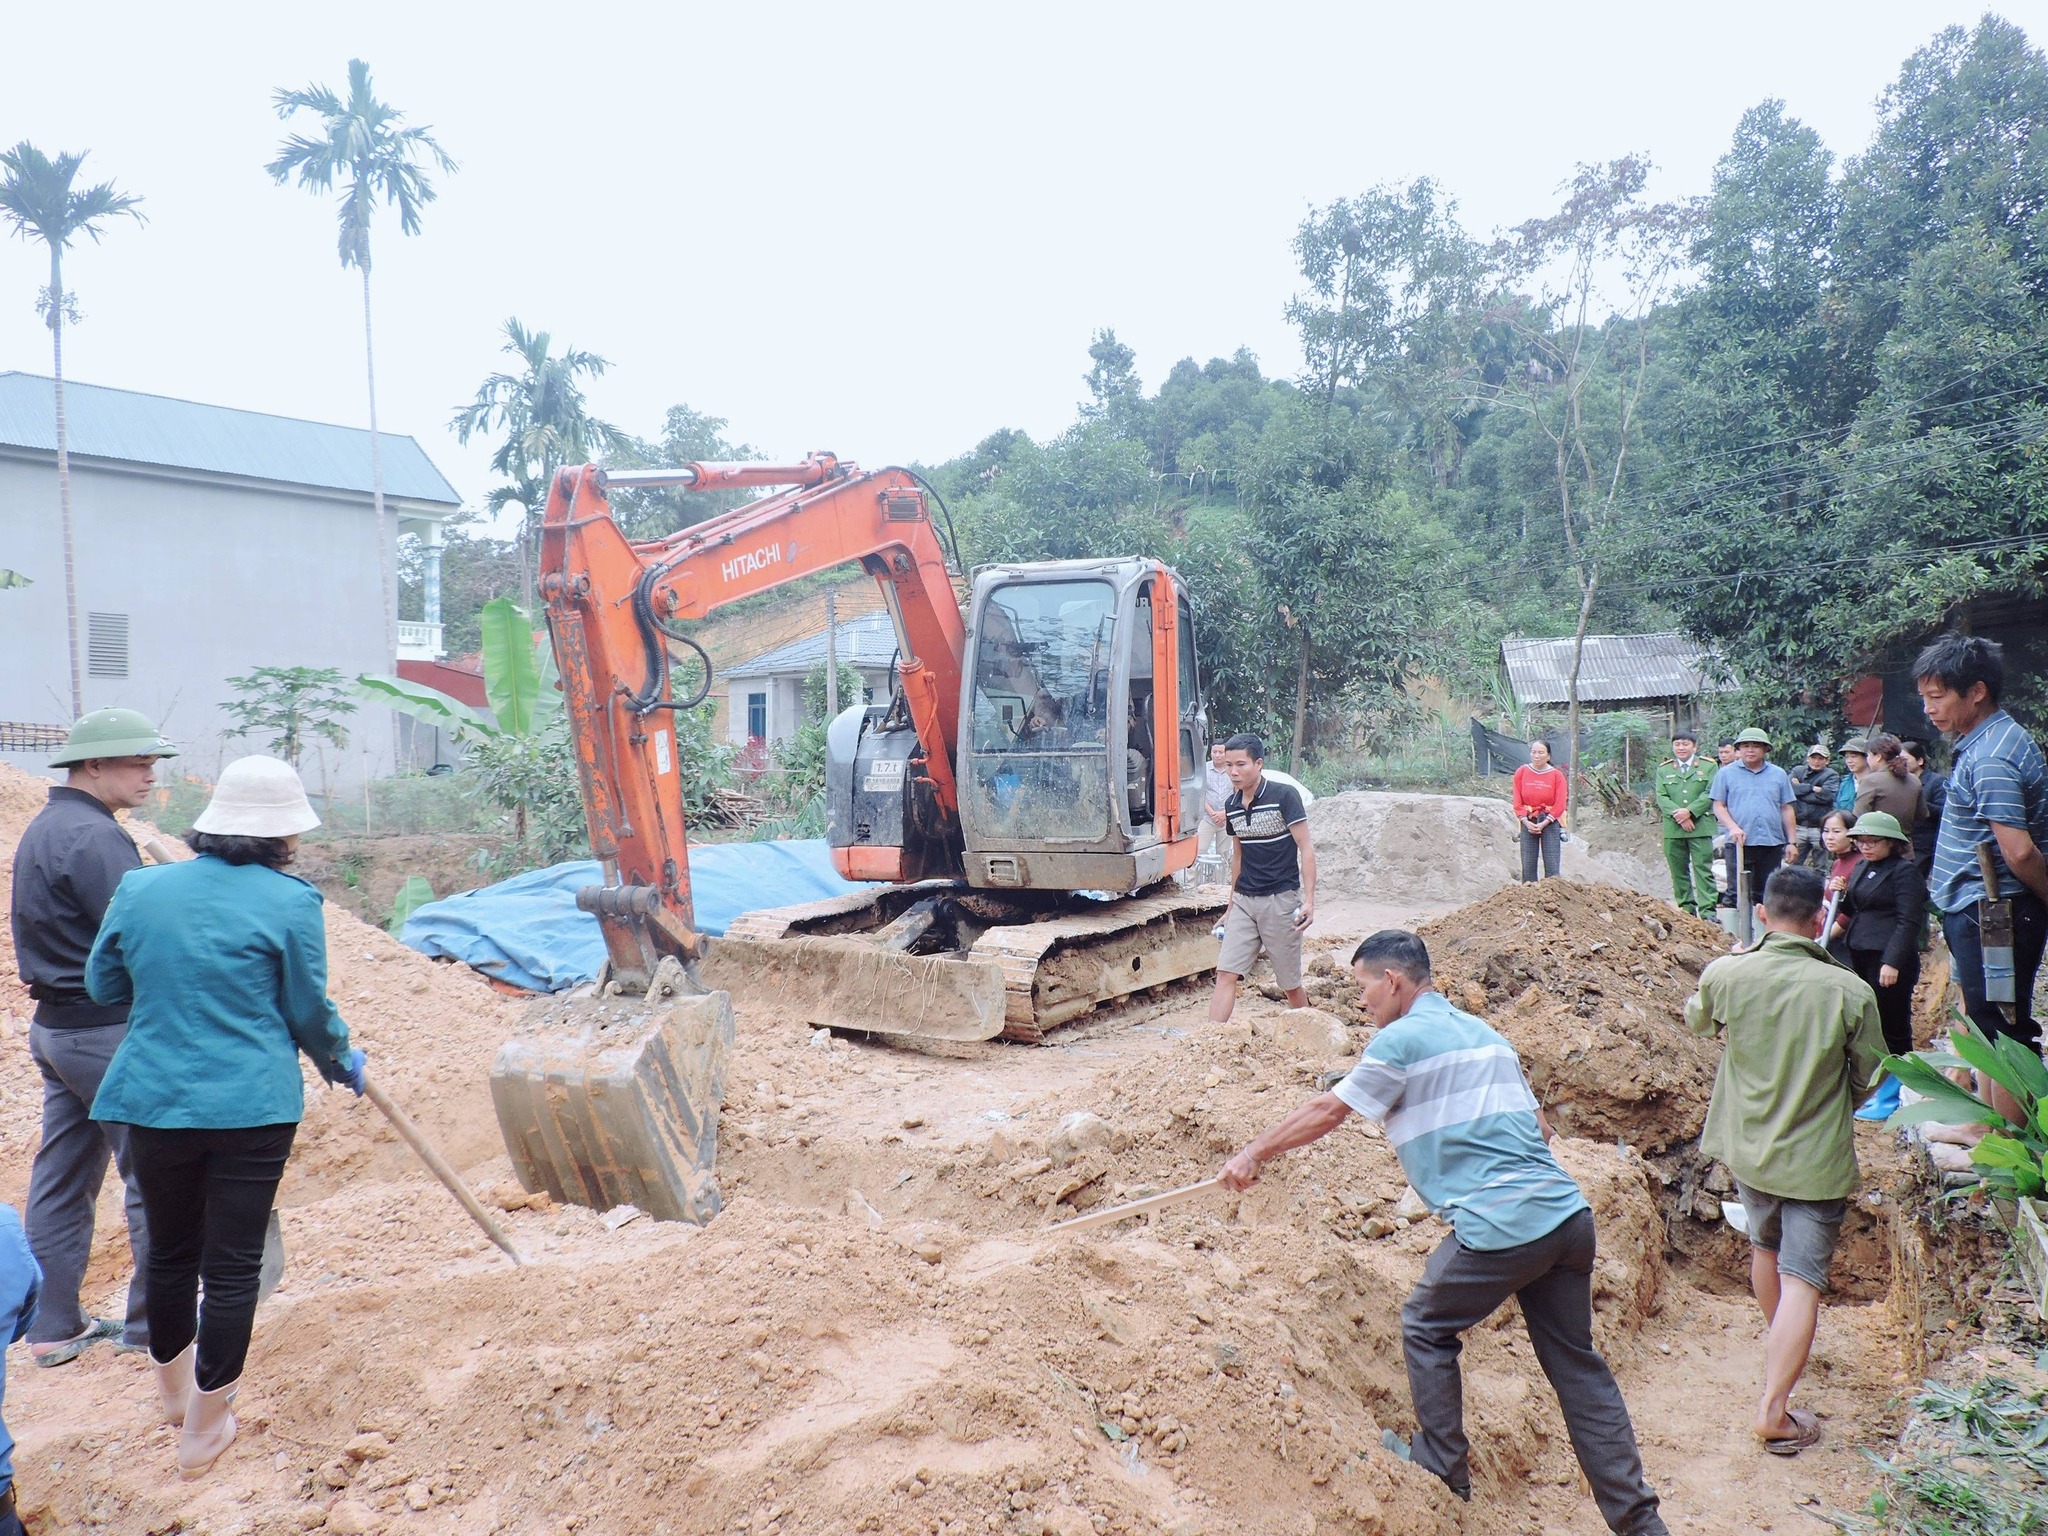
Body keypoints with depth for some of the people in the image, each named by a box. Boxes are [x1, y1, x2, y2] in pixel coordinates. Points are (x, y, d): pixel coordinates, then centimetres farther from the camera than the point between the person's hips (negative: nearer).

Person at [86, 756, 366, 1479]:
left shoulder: (140, 888, 1)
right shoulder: (289, 901, -11)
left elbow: (103, 984, 14)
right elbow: (310, 1012, -2)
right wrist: (342, 1060, 16)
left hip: (153, 1100, 4)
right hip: (251, 1106, -4)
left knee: (169, 1250, 22)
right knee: (233, 1264, 7)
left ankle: (173, 1388, 43)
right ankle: (206, 1427, 19)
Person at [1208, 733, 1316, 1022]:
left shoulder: (1284, 796, -11)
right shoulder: (1231, 806, 7)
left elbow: (1306, 849, -11)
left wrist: (1309, 900, -18)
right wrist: (1231, 906, 21)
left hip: (1281, 900, -5)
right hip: (1244, 901, 5)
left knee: (1290, 983, 6)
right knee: (1225, 974, -5)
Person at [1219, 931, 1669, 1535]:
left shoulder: (1402, 1039, -4)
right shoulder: (1485, 1032, 18)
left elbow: (1325, 1112, 2)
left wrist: (1253, 1155, 13)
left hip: (1499, 1231, -7)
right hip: (1569, 1216, 8)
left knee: (1425, 1329, 15)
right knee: (1576, 1362, 14)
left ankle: (1443, 1468, 24)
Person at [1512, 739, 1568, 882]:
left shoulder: (1557, 775, -2)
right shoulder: (1521, 772, 2)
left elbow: (1560, 804, -6)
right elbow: (1517, 802, 1)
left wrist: (1543, 824, -13)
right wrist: (1526, 822, -11)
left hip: (1550, 822, -2)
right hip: (1528, 821, 2)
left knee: (1552, 863, -4)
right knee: (1527, 863, 1)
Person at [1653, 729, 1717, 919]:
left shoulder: (1708, 767, 8)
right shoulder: (1663, 770, 14)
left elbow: (1709, 794, -3)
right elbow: (1661, 797, 4)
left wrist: (1689, 811, -14)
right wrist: (1678, 815, -12)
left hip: (1700, 827, -3)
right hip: (1673, 829, 3)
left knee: (1703, 869, -6)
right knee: (1678, 870, 6)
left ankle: (1707, 910, -8)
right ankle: (1686, 907, 14)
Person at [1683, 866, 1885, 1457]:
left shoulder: (1724, 975, -13)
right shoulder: (1851, 992, -18)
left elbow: (1695, 1019, 9)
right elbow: (1867, 1078, -3)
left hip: (1747, 1148, 3)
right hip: (1818, 1159, -3)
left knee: (1765, 1247, 27)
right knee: (1803, 1280, 3)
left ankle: (1780, 1348, 49)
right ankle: (1773, 1409, 1)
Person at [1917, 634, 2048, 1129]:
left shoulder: (1988, 759, -21)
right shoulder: (1985, 742, 11)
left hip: (1989, 913, -10)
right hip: (1975, 907, 10)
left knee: (2003, 1030, -2)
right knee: (1981, 1016, 19)